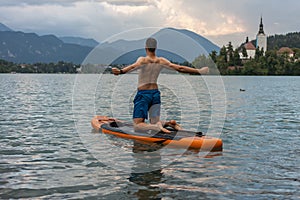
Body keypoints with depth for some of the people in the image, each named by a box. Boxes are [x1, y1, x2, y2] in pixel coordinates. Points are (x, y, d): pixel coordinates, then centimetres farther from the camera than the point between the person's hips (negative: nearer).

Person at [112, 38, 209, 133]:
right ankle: (169, 123, -13)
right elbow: (180, 68, 0)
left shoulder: (143, 60, -12)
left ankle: (157, 126, -30)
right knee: (154, 122, 16)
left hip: (143, 94, -5)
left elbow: (134, 66, -34)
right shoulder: (161, 61, 0)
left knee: (137, 125, -4)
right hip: (155, 93, 5)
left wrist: (120, 71, -51)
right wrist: (198, 71, 8)